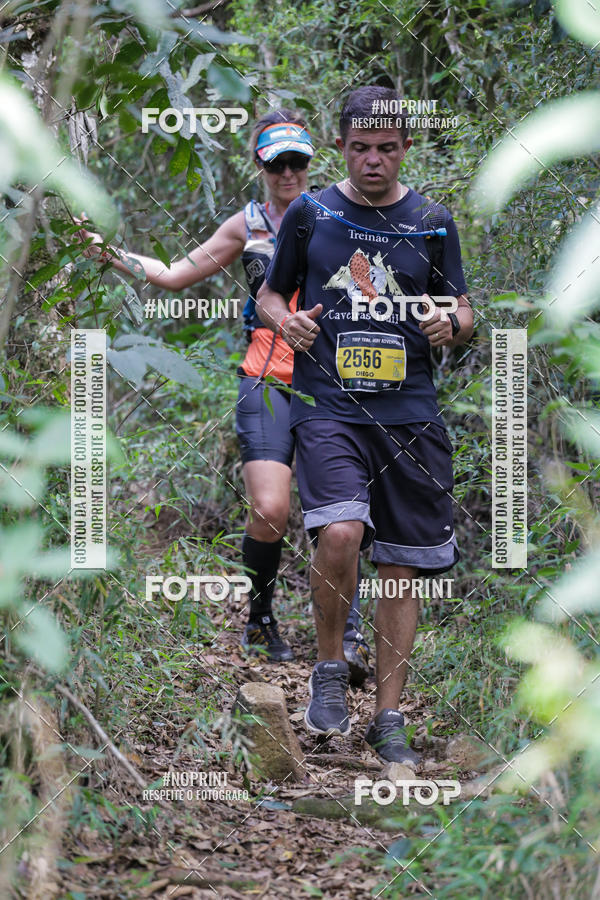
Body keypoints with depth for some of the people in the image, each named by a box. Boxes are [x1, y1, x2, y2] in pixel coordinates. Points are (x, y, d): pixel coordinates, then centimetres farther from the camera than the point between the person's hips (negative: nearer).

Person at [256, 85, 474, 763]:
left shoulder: (432, 220, 9)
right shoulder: (309, 212, 6)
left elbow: (463, 312, 15)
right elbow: (269, 293, 17)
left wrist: (452, 324, -8)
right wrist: (286, 321, -6)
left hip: (409, 410, 2)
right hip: (327, 403, -2)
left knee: (402, 566, 3)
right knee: (340, 532, -25)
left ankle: (388, 718, 14)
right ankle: (329, 670, -1)